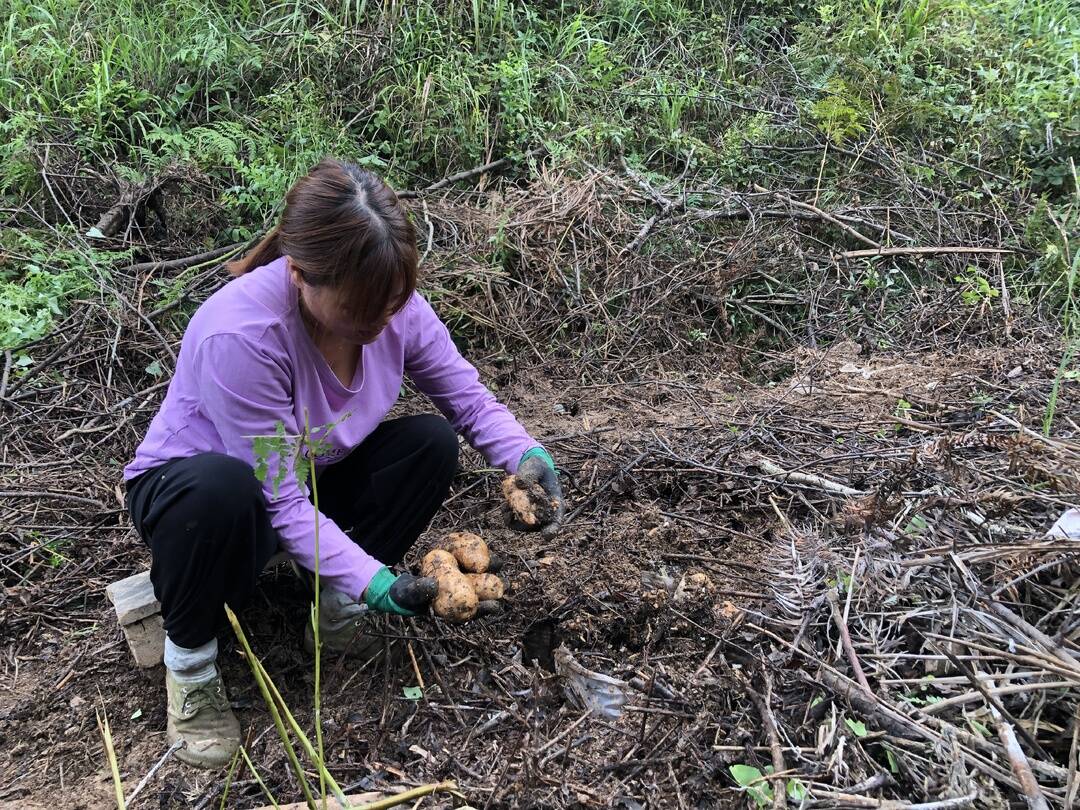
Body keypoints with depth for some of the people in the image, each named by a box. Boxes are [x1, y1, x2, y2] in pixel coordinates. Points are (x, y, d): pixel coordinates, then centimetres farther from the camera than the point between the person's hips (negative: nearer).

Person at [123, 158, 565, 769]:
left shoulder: (392, 303, -20)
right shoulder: (240, 335, -38)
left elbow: (467, 396, -8)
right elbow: (280, 501, -33)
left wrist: (525, 455, -27)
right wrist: (374, 582, -39)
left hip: (313, 473, 6)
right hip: (190, 486, -5)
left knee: (433, 443, -17)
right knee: (222, 491, -41)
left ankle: (339, 605, -1)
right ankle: (190, 658, -12)